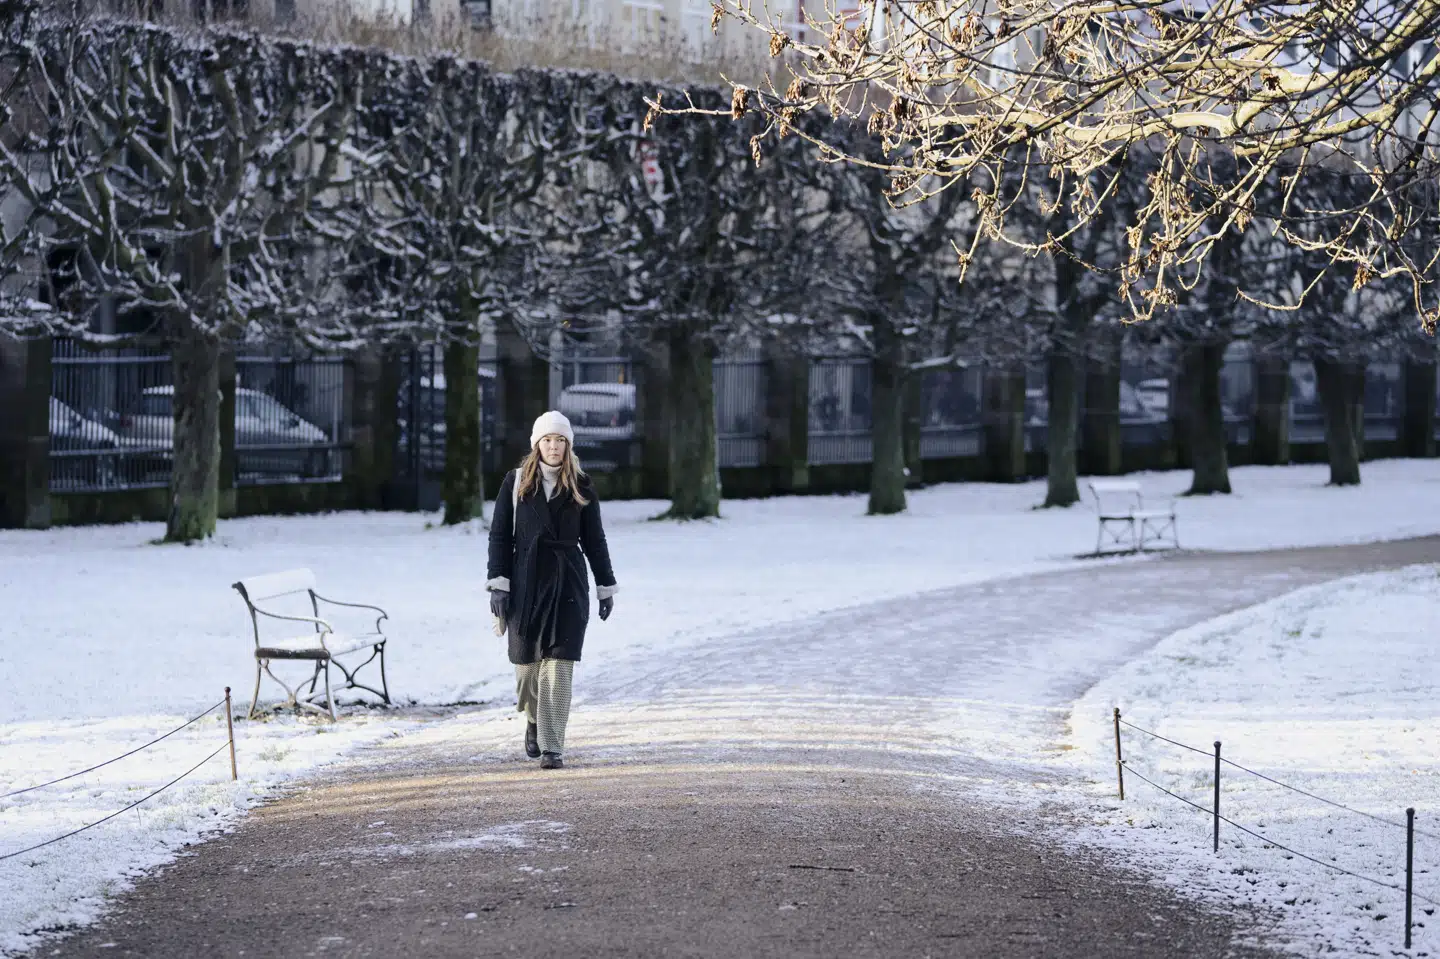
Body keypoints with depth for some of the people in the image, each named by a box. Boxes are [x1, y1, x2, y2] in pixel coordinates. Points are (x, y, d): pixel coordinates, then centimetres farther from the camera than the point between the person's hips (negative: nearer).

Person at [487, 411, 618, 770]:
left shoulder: (580, 487, 5)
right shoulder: (516, 483, 4)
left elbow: (594, 540, 10)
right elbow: (500, 535, 3)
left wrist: (606, 588, 11)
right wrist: (498, 585, -4)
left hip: (568, 584, -1)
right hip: (526, 582, 1)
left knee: (559, 665, -10)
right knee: (526, 662, 7)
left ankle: (552, 747, -10)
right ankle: (534, 721, 38)